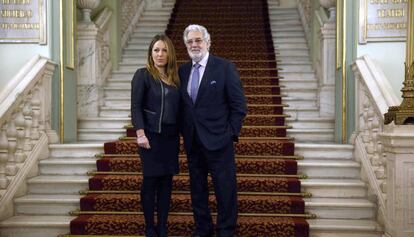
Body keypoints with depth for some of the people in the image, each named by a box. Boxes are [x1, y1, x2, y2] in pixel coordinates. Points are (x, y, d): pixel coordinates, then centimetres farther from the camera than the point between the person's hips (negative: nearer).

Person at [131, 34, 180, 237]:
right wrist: (140, 134, -18)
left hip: (171, 137, 5)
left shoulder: (174, 77, 12)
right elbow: (135, 106, -10)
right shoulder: (143, 75, -4)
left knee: (166, 181, 8)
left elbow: (177, 108, 12)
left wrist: (179, 133, 6)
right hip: (151, 136, -5)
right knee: (151, 181, 2)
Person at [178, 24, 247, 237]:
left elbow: (239, 104, -6)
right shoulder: (183, 70, 10)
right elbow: (182, 105, 14)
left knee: (225, 188, 2)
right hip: (192, 140, 5)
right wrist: (184, 132, 5)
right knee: (197, 188, 14)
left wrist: (231, 133, -9)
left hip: (218, 140, -5)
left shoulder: (225, 67, -5)